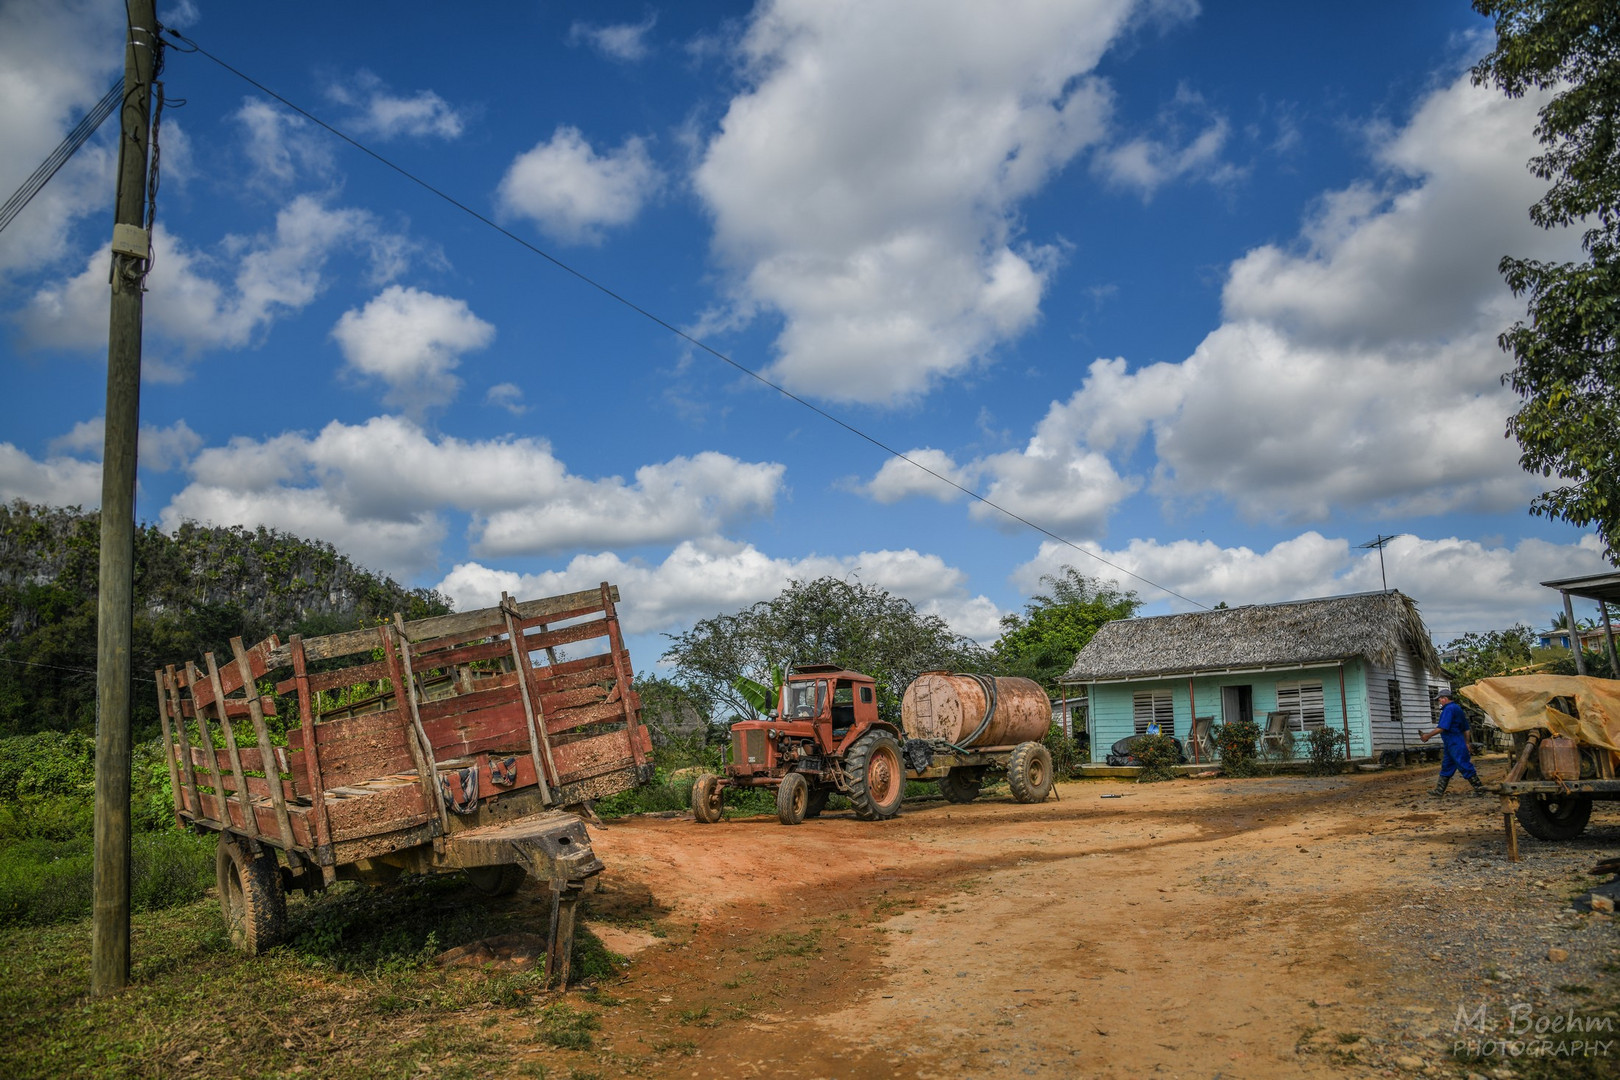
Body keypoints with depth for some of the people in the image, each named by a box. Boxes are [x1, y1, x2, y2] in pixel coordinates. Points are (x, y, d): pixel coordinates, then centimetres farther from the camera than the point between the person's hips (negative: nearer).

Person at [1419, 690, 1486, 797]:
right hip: (1450, 745, 11)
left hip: (1455, 745, -11)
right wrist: (1466, 743, 24)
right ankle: (1439, 790, 14)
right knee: (1446, 767, 11)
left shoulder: (1449, 709, -15)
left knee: (1465, 766, -6)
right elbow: (1465, 728, 21)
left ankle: (1479, 788, 0)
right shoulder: (1458, 708, 18)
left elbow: (1442, 728, -22)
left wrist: (1428, 736, -15)